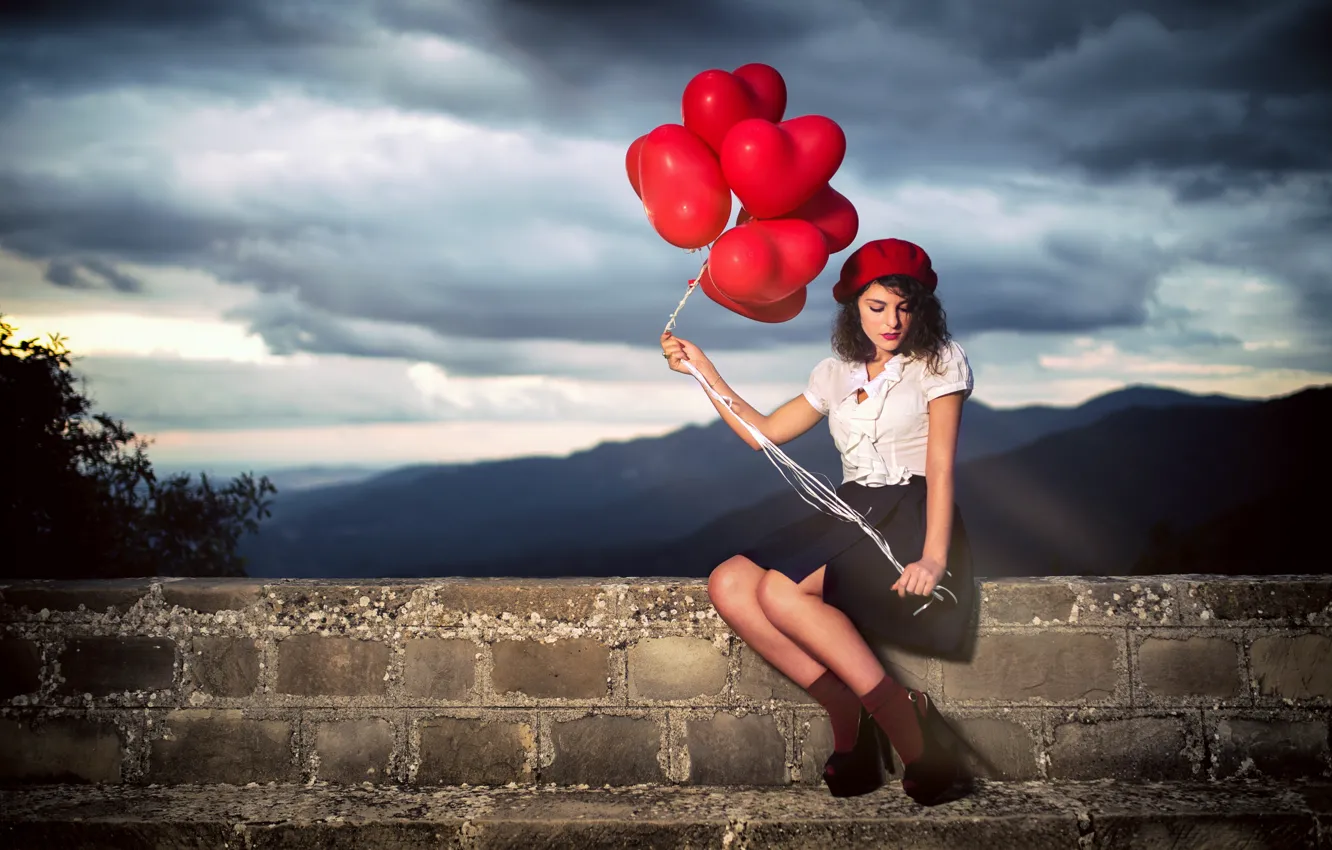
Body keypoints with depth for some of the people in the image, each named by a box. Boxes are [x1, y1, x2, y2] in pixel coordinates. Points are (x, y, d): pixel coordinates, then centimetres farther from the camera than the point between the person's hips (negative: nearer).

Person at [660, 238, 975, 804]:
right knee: (728, 586, -19)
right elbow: (765, 432, 24)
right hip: (849, 514, 6)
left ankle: (903, 717, -22)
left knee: (781, 591, -30)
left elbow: (941, 466, -6)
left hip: (910, 518, -6)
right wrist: (702, 369, 19)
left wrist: (934, 556, -20)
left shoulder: (938, 361, 4)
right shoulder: (837, 373, 19)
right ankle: (846, 714, -18)